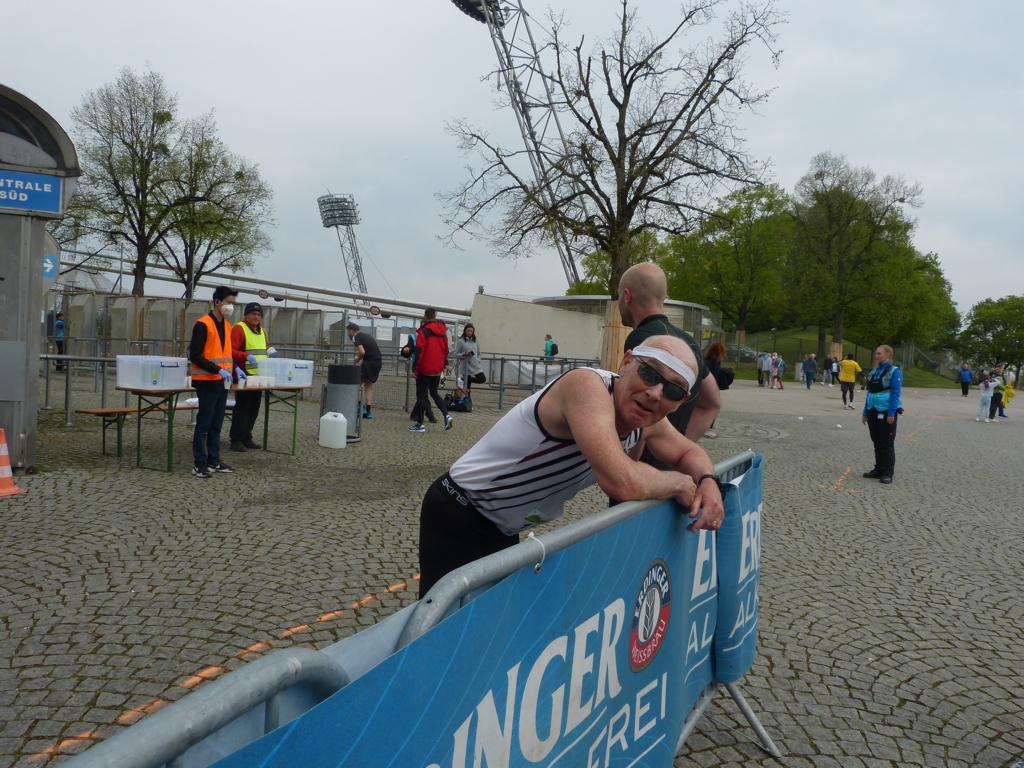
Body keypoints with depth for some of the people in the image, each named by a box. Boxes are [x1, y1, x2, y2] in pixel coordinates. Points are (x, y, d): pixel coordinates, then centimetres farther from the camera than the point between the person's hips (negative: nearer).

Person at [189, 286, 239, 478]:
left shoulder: (227, 326, 13)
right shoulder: (203, 324, -12)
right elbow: (195, 356, -16)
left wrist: (234, 368, 7)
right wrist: (218, 370, -21)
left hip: (222, 382, 8)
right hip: (207, 382, -8)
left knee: (216, 425, 12)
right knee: (204, 424, -2)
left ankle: (214, 461, 20)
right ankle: (200, 464, 4)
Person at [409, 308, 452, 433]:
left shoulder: (424, 331, -11)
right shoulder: (442, 330, 9)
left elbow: (419, 351, -15)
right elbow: (446, 349, 12)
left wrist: (415, 368, -10)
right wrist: (443, 365, 19)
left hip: (425, 368, -6)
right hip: (438, 369, 6)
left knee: (421, 394, 3)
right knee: (434, 392, 19)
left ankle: (420, 424, 4)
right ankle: (446, 415, 1)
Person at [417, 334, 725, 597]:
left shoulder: (646, 422, -4)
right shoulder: (588, 385, -31)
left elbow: (689, 452, 16)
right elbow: (621, 481, -42)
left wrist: (708, 481, -8)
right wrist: (679, 482, -21)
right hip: (458, 522, -8)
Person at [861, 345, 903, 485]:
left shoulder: (894, 372, -9)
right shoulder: (874, 371, 11)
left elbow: (895, 394, -14)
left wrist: (891, 414, -19)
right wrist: (865, 412, 13)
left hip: (886, 413, -7)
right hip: (873, 411, 7)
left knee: (887, 444, -1)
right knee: (876, 442, 12)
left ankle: (887, 473, 4)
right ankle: (879, 469, 21)